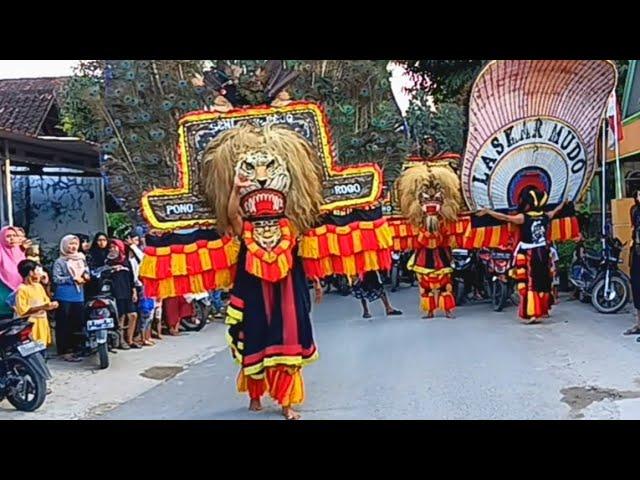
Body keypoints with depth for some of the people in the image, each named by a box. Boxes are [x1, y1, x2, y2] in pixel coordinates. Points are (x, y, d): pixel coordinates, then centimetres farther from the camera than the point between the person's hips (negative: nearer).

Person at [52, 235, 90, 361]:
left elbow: (87, 273, 20)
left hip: (79, 296, 6)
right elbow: (56, 279, -10)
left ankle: (75, 348, 17)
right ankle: (65, 351, 0)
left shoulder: (81, 259, 16)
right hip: (64, 297, -5)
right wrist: (73, 279, -14)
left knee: (78, 324, 7)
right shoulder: (59, 262, -2)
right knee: (64, 325, -3)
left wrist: (86, 277, -2)